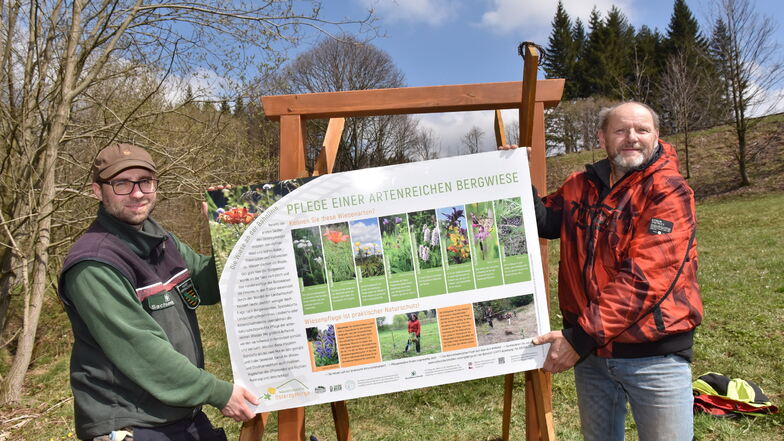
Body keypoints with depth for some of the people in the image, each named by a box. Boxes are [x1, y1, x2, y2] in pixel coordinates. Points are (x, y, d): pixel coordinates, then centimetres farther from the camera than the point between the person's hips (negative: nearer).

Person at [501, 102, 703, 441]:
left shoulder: (669, 191, -12)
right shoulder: (579, 187, 5)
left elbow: (645, 277, -21)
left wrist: (582, 336, -24)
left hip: (653, 354, -5)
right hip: (592, 350, 5)